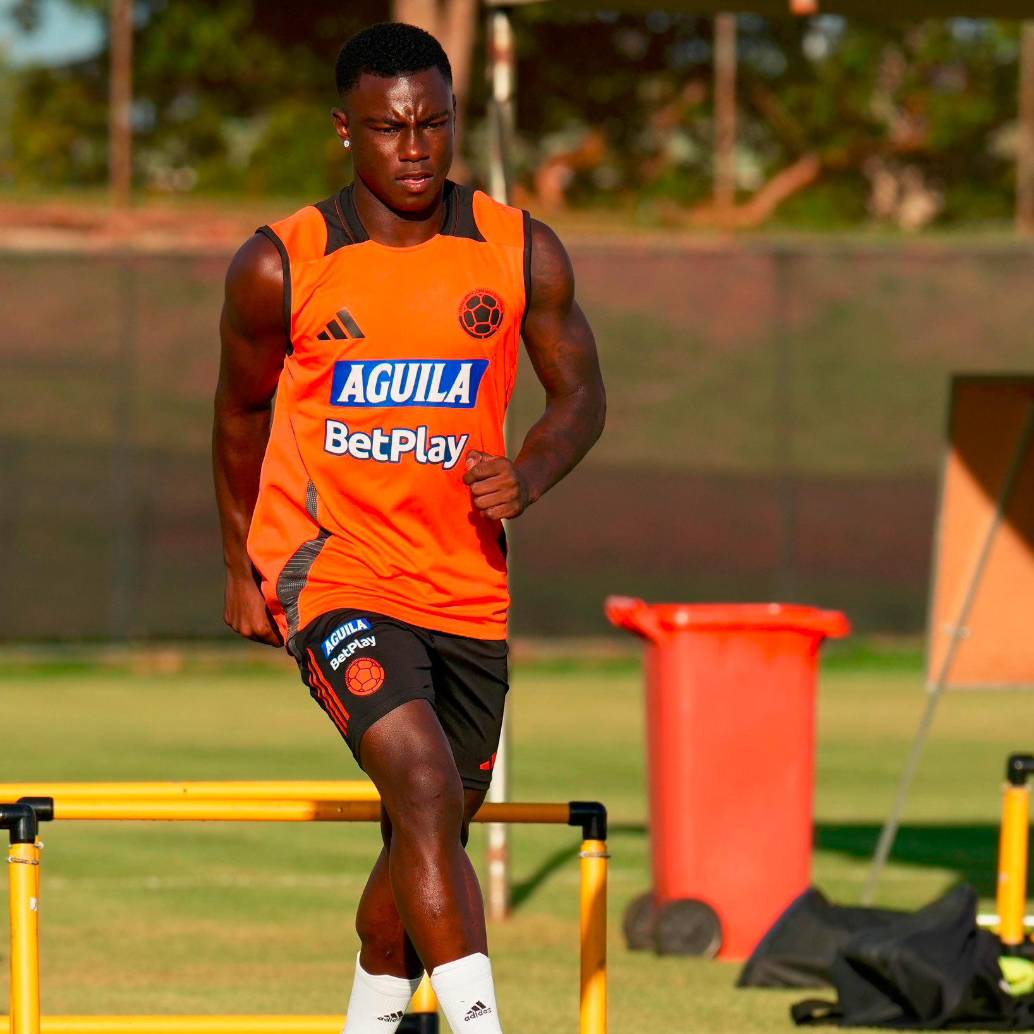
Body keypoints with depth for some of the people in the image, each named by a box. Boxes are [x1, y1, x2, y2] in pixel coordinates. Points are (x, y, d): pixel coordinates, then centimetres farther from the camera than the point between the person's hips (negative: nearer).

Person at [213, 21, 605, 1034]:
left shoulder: (523, 255, -1)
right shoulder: (279, 266, -6)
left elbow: (579, 392, 9)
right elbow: (241, 409, 10)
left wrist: (529, 473, -12)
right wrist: (240, 565, 16)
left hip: (466, 587, 4)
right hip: (329, 570, -4)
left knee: (430, 833, 14)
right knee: (428, 792, -24)